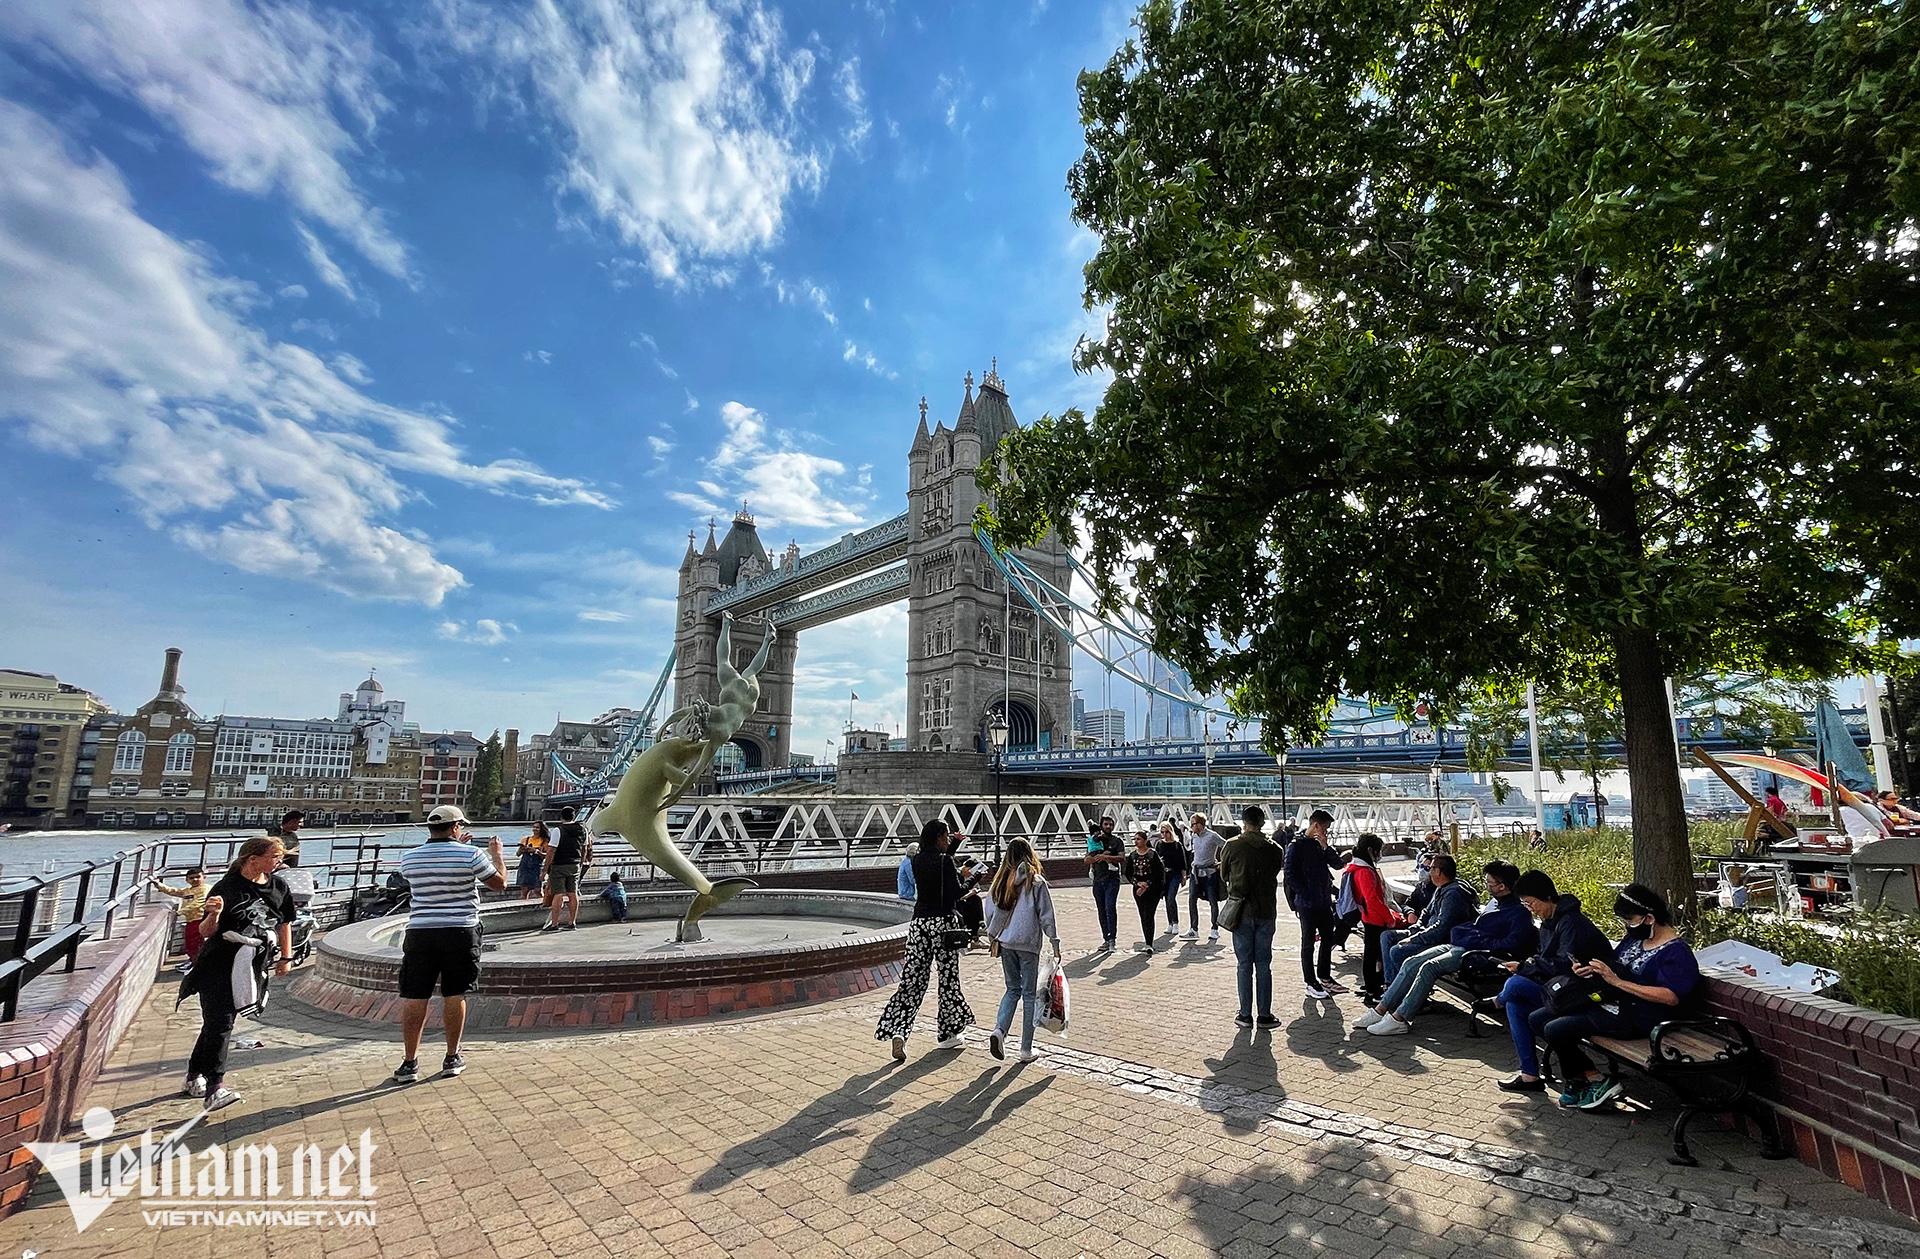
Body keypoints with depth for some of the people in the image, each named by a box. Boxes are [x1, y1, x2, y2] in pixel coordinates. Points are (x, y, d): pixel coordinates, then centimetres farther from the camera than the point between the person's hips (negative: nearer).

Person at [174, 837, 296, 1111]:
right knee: (220, 1023, -11)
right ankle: (215, 1088, -11)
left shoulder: (278, 886, 2)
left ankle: (194, 1077, 29)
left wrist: (285, 957, 18)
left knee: (218, 1022, 13)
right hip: (219, 965, -5)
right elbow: (206, 931, -11)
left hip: (251, 967, 5)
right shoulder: (227, 888, -14)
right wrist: (214, 914, -32)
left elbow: (284, 923, 15)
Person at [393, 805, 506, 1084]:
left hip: (420, 932, 2)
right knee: (454, 996, 8)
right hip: (460, 932, -2)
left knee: (414, 998, 8)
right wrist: (497, 853, 14)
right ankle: (452, 1058, 19)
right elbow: (500, 883, 1)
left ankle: (410, 1063, 13)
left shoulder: (408, 857, 1)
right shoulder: (470, 855, -10)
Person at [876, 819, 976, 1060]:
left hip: (919, 922, 5)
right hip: (943, 921, -5)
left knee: (912, 978, 6)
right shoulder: (945, 861, -12)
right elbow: (956, 892, -14)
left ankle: (898, 1031, -8)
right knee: (948, 977, 9)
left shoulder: (917, 860, 8)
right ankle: (948, 1034, 20)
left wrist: (953, 846, 26)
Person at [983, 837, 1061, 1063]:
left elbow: (990, 914, 6)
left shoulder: (999, 881, 1)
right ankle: (1026, 1050, 12)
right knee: (1029, 994, 8)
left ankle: (999, 1030, -3)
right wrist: (1055, 944, 0)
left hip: (1005, 943, 4)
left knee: (1013, 989, 18)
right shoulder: (1036, 882, -10)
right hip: (1028, 944, -3)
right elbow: (1046, 916, -8)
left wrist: (992, 938, 20)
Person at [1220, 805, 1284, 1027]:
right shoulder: (1274, 848, -4)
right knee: (1263, 965, 10)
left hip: (1242, 911, -2)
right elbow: (1275, 874, 8)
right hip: (1266, 911, 2)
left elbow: (1224, 876, 4)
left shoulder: (1232, 846, -9)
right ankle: (1265, 1015, 13)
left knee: (1244, 964, 6)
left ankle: (1246, 1015, 10)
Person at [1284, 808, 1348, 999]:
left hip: (1324, 901, 8)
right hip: (1307, 903, -7)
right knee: (1308, 942, 2)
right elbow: (1291, 875, -14)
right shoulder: (1296, 846, -11)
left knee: (1328, 940, 16)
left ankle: (1325, 978, 30)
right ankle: (1311, 984, 9)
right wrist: (1306, 895, -16)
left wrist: (1325, 847, -10)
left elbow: (1338, 864, 3)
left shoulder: (1321, 844, 11)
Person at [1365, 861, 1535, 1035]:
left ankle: (1399, 1019, -29)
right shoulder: (1494, 901, 22)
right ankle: (1381, 1009, -12)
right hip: (1456, 944, 9)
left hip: (1473, 953, -9)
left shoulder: (1520, 913, -5)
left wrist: (1484, 943, -14)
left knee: (1428, 967, -29)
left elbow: (1513, 942, -18)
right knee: (1411, 962, -9)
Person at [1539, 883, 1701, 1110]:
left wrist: (1617, 981, -25)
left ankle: (1596, 1080, 1)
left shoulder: (1677, 952, -12)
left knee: (1555, 1030, -22)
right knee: (1537, 1019, -2)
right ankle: (1577, 1078, 2)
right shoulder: (1634, 937, 14)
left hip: (1634, 1019, -9)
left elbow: (1671, 997, -24)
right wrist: (1586, 969, 1)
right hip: (1607, 1002, 9)